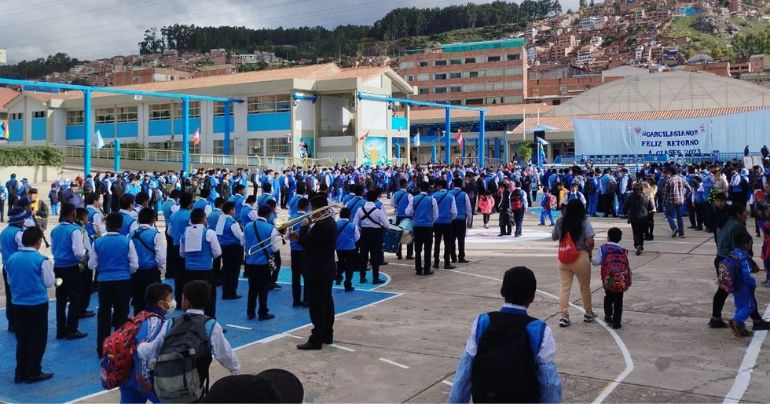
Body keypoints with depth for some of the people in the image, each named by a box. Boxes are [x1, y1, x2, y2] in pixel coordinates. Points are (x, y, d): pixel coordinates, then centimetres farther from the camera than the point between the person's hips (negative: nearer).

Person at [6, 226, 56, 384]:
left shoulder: (12, 258, 3)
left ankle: (20, 373, 19)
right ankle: (33, 373, 9)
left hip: (18, 303, 6)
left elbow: (9, 280, 13)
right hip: (38, 304, -5)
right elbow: (49, 283, -8)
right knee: (37, 339, 5)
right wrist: (50, 269, 8)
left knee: (22, 339, 15)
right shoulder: (42, 260, -14)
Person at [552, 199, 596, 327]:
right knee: (585, 287, 15)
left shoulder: (560, 222, 1)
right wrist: (589, 252, 3)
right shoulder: (584, 222, -10)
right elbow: (590, 242, -15)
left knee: (564, 288, 7)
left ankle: (564, 317, 4)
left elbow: (554, 237, 12)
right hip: (581, 257, -3)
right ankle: (588, 314, 31)